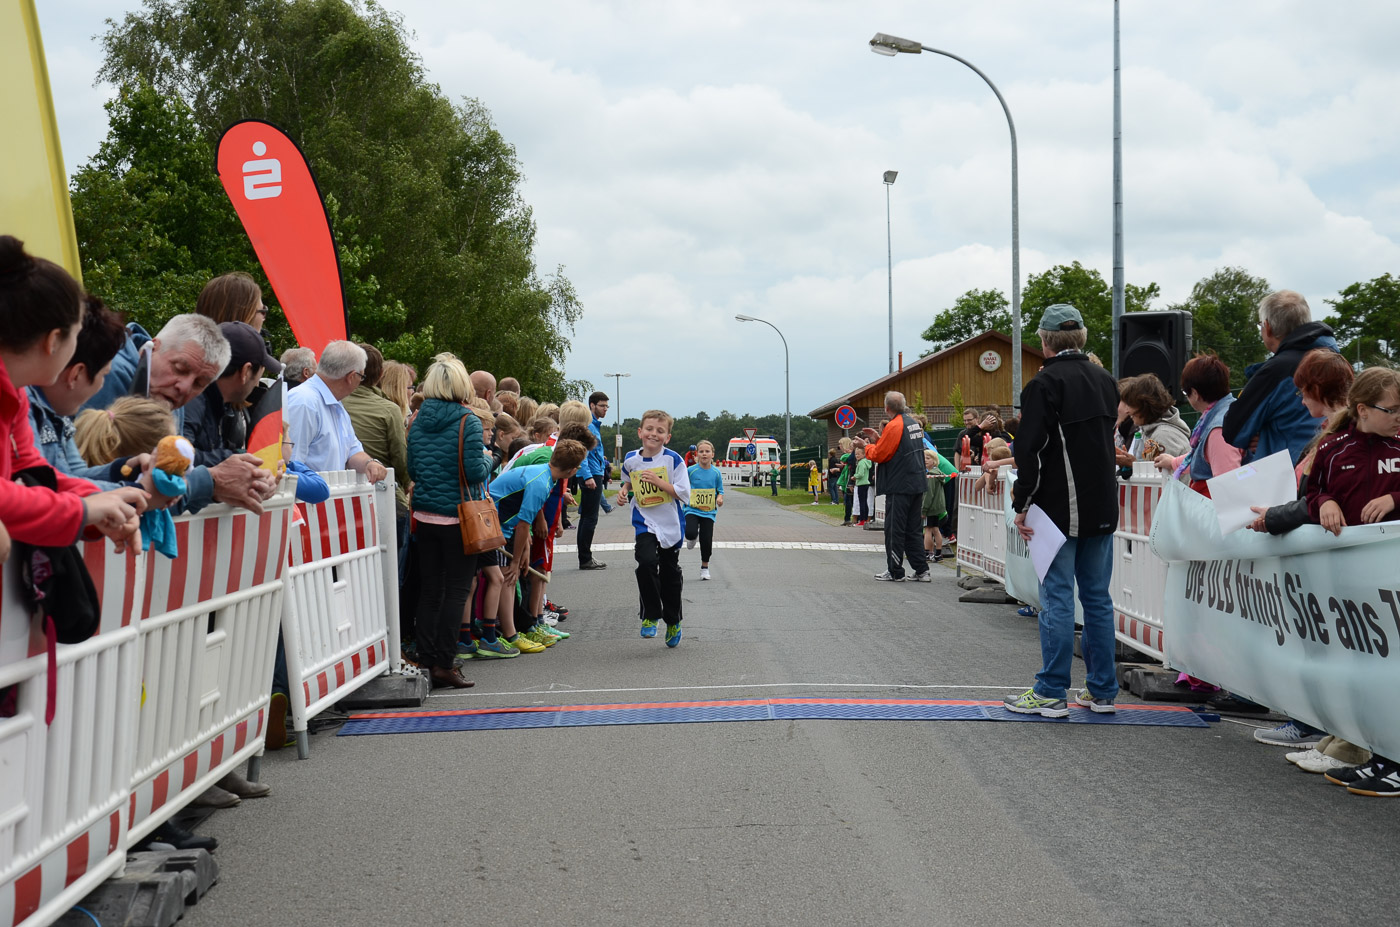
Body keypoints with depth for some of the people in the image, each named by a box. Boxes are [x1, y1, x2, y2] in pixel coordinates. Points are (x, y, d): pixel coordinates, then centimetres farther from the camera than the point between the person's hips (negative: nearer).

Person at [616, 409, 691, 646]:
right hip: (645, 523, 1)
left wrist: (659, 482, -23)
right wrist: (624, 491, 2)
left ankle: (673, 622, 32)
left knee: (670, 574, 10)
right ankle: (650, 615, -5)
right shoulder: (630, 460, 1)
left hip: (670, 524, -1)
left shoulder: (673, 460, -11)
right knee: (646, 562, -23)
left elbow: (684, 494, -15)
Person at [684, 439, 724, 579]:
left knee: (706, 540, 0)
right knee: (691, 533, -26)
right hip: (692, 510, -2)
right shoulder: (691, 471, -5)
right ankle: (692, 539, 15)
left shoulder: (716, 473, 1)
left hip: (708, 511, 2)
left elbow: (720, 491, 9)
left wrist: (720, 498, -11)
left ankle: (705, 567, 23)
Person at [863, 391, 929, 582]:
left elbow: (879, 455, -13)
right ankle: (922, 571, 11)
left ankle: (895, 572, 5)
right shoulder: (913, 423, 13)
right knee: (913, 529, 12)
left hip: (899, 486, -8)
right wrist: (879, 438, 19)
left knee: (894, 530, 0)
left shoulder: (894, 426, -15)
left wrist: (867, 448, 6)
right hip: (916, 485, 8)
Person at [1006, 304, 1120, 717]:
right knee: (1097, 597, 11)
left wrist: (1021, 506, -8)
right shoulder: (1105, 381, 12)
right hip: (1102, 510, 7)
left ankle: (1051, 694, 1)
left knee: (1057, 598, -3)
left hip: (1060, 509, -6)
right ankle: (1102, 691, 16)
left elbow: (1031, 451, -14)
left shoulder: (1044, 384, -11)